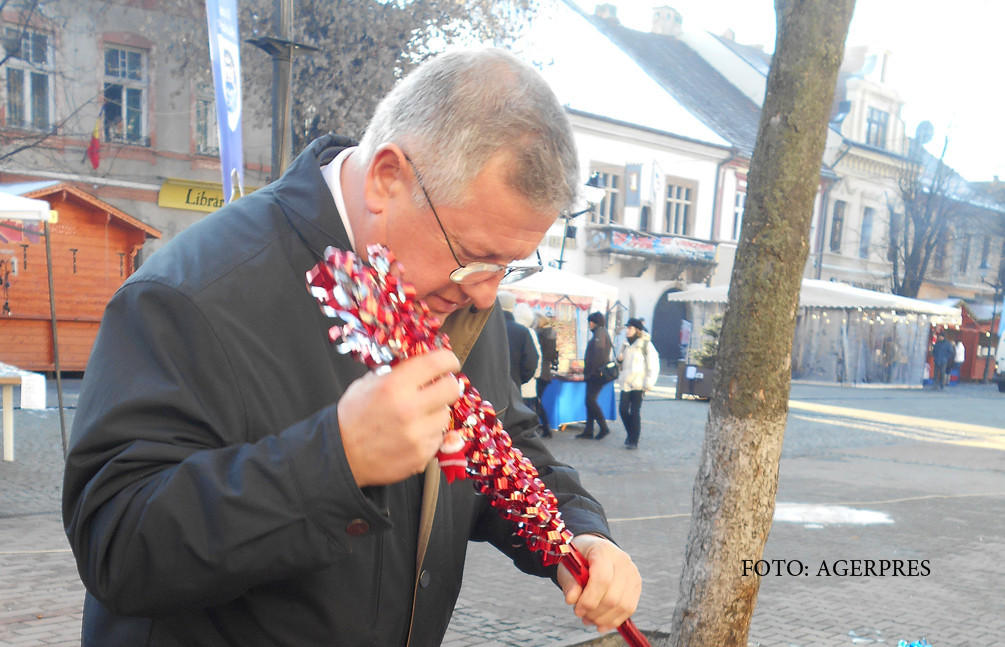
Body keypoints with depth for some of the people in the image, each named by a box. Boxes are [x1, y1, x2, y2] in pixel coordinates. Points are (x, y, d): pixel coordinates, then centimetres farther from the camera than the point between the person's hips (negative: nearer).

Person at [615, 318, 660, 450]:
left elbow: (653, 366, -7)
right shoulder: (625, 344, 12)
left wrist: (648, 384, -12)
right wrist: (620, 359, 1)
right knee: (623, 409, 2)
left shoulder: (646, 345, -7)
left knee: (635, 412, -4)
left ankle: (633, 441, 3)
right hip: (626, 383, 6)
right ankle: (630, 433, 24)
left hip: (638, 384, -6)